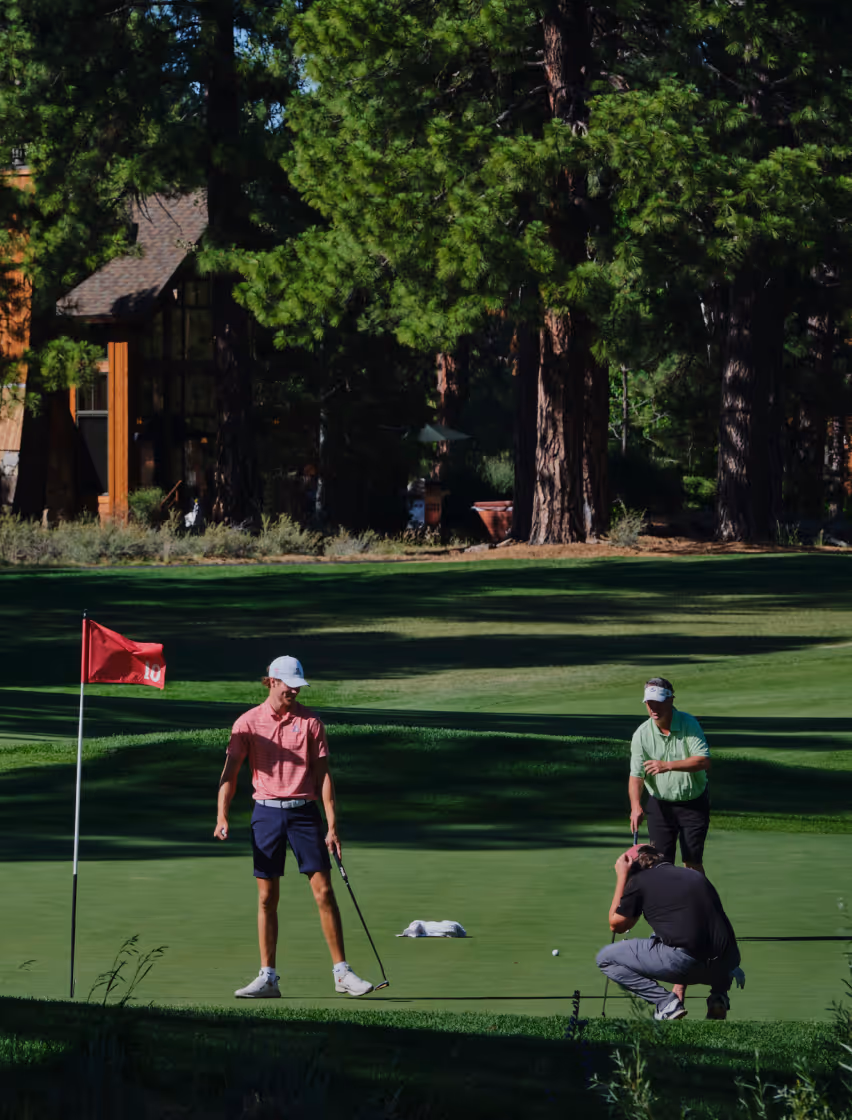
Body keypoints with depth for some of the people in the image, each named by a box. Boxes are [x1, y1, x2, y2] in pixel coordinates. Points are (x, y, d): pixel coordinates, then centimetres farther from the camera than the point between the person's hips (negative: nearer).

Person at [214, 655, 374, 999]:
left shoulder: (309, 722, 2)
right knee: (267, 897, 1)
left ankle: (341, 972, 1)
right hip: (267, 812, 0)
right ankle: (267, 977, 6)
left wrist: (332, 826, -4)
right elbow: (230, 773, -2)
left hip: (304, 812, 0)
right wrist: (222, 817, -16)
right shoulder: (248, 723, 1)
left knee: (324, 891, -4)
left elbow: (323, 774, 2)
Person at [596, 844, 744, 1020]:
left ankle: (666, 1003, -3)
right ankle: (719, 996, 13)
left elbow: (616, 925, 22)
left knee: (605, 958, 11)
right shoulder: (696, 875, 25)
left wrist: (621, 878, 29)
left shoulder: (640, 881, 9)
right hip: (724, 964, 6)